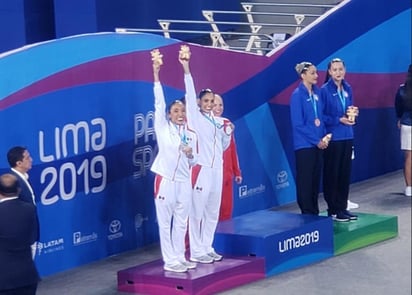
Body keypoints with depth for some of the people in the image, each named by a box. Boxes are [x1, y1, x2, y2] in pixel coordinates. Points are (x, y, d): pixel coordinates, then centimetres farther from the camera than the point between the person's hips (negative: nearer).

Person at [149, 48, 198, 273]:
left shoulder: (191, 134, 10)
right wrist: (156, 74, -18)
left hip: (184, 181, 4)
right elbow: (159, 103, -10)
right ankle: (170, 261, 4)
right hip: (165, 180, -4)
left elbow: (194, 162, 14)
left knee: (181, 223, 10)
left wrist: (190, 155, -10)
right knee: (165, 222, -1)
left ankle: (180, 258, 20)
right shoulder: (163, 128, -1)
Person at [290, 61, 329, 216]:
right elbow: (298, 124, -13)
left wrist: (324, 136, -1)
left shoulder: (316, 92, 9)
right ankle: (307, 214, 4)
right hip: (304, 144, -6)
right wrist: (316, 140, -13)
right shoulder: (298, 95, -10)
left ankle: (315, 213, 17)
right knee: (305, 180, -1)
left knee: (316, 179, 10)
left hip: (319, 143, 6)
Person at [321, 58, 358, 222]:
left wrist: (353, 113, -4)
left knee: (345, 173, 9)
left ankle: (342, 207, 18)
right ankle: (333, 210, 7)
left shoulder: (347, 89, 10)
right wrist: (339, 120, -17)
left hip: (347, 136, 6)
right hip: (332, 137, -6)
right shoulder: (325, 90, -9)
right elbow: (320, 116, -10)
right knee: (332, 174, 0)